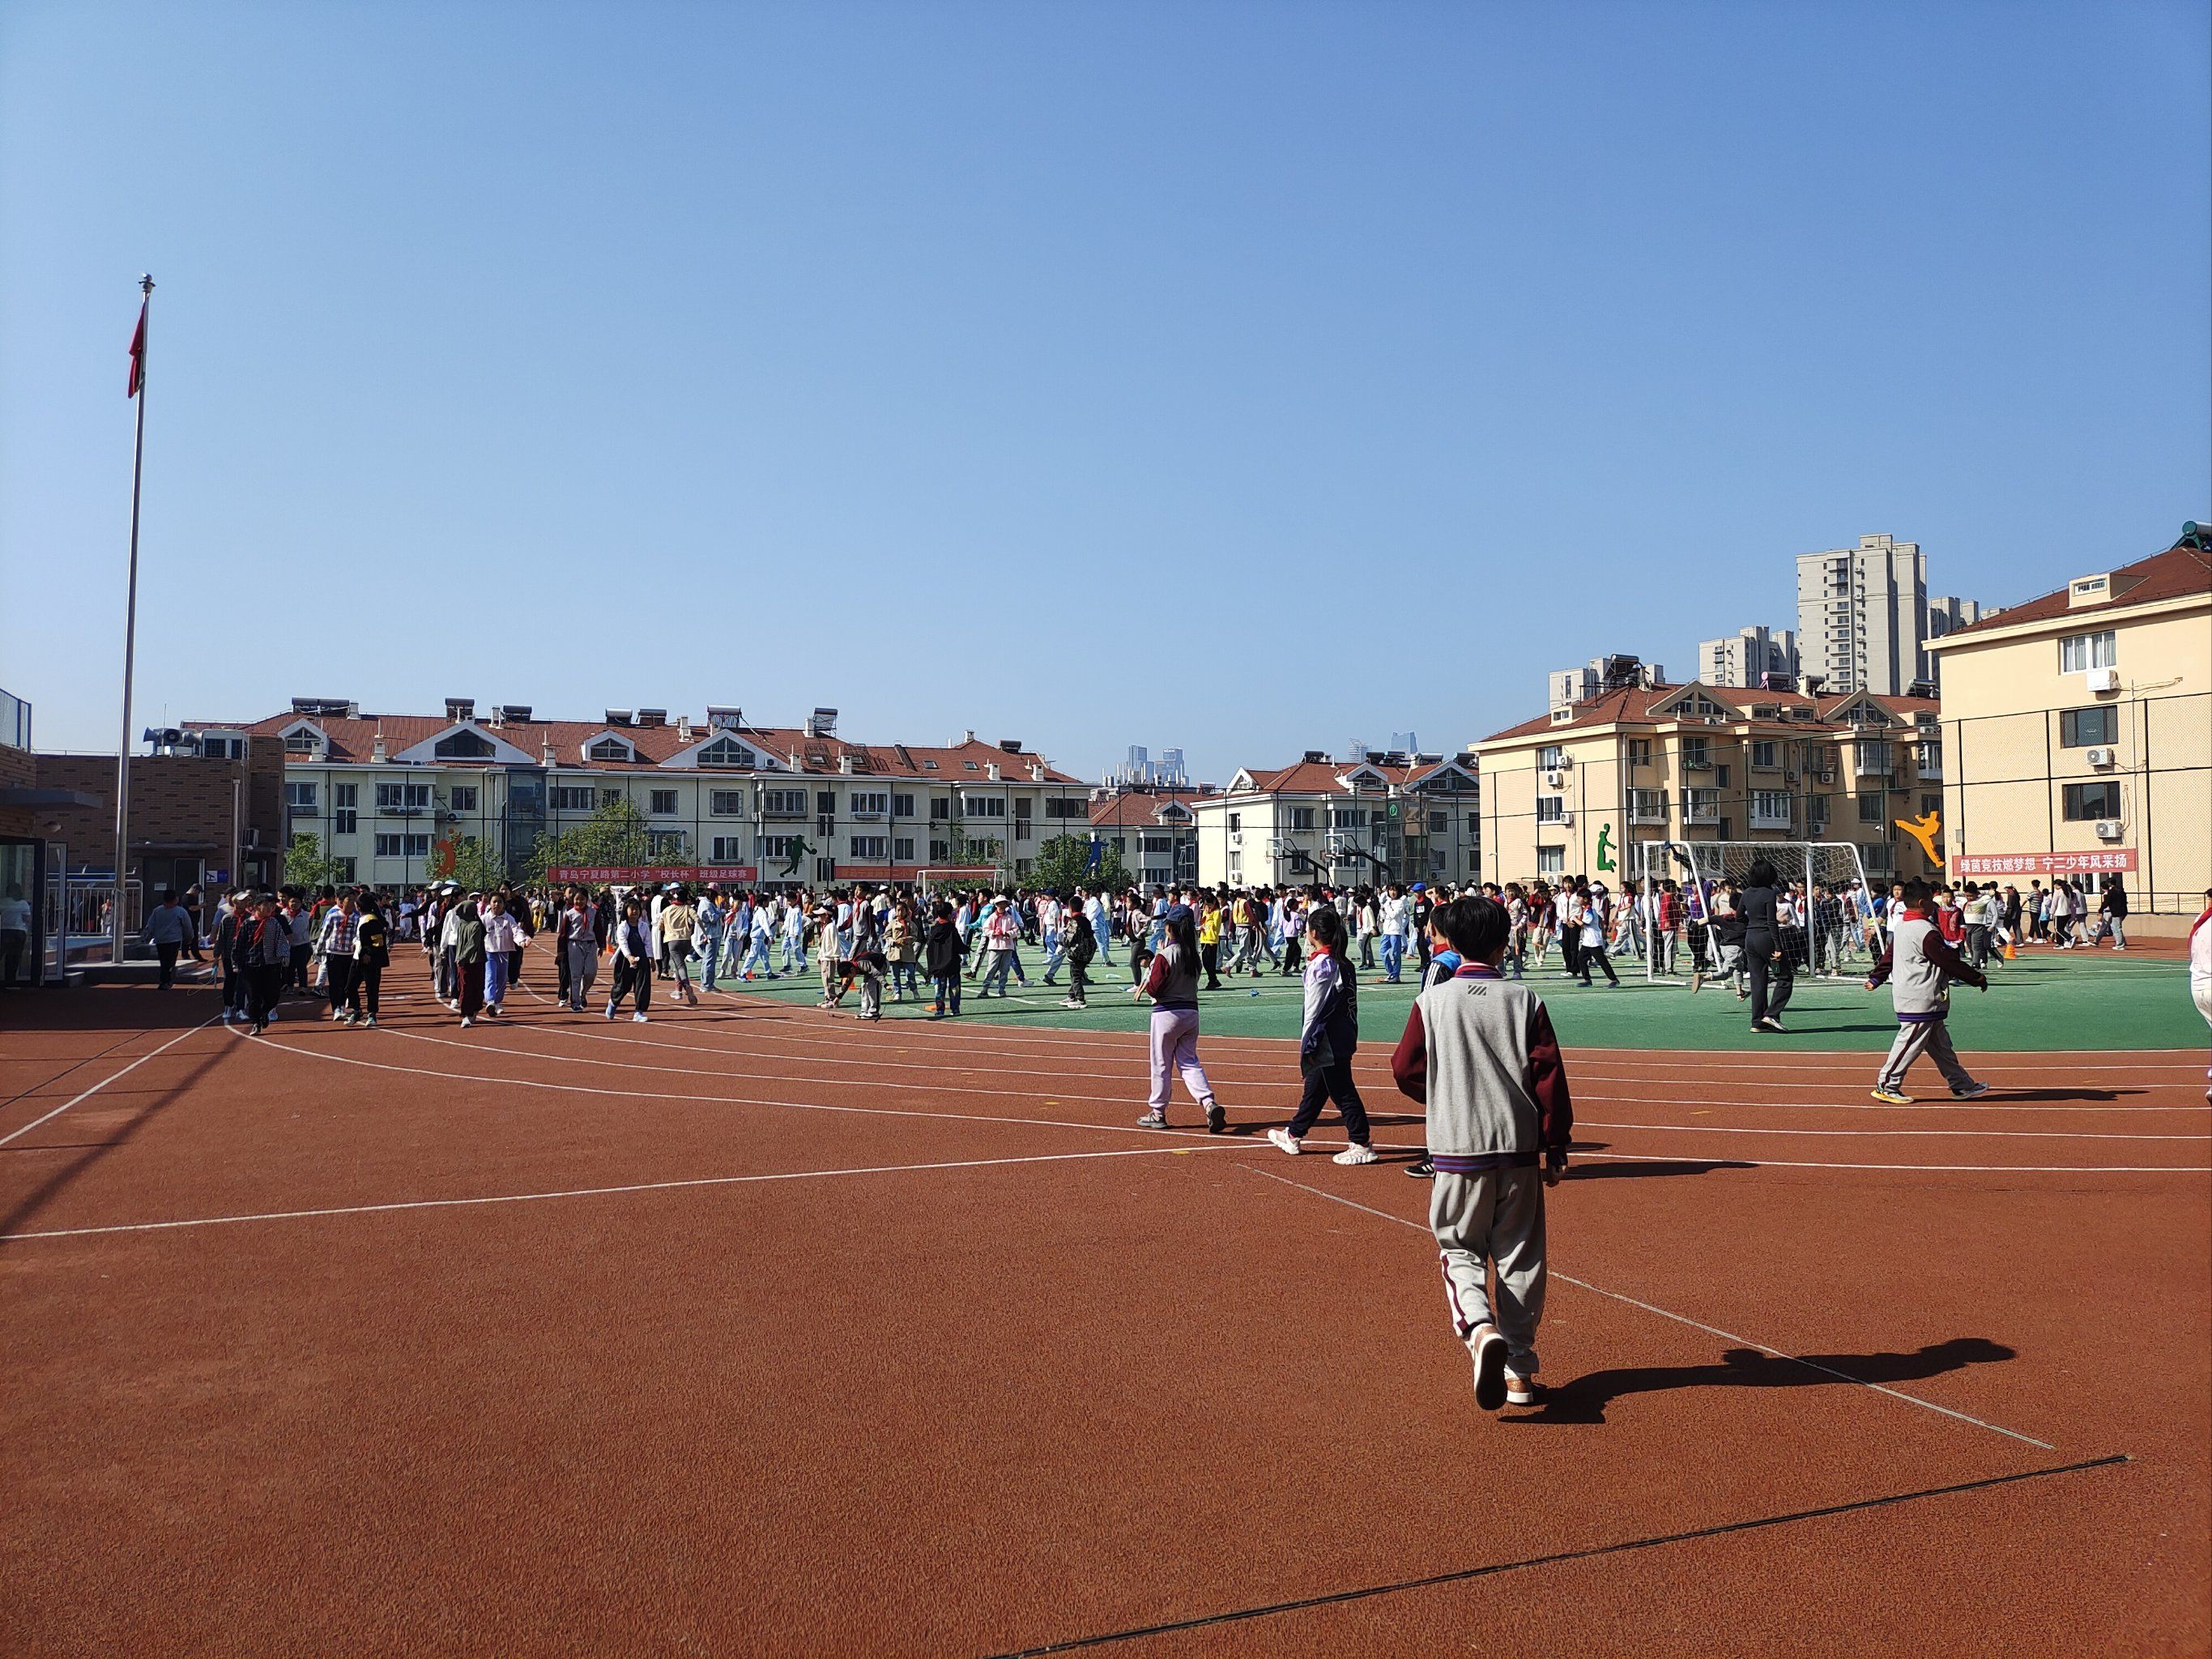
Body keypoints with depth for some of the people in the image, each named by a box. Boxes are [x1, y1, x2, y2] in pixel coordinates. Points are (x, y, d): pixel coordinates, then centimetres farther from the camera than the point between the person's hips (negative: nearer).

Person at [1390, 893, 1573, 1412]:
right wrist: (1556, 1146, 5)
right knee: (1519, 1256, 12)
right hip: (1519, 1148, 1)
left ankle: (1480, 1329, -17)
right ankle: (1519, 1370, 18)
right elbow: (1549, 1074, -3)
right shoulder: (1524, 999, -2)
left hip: (1457, 1149, -1)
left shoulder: (1432, 1001, -4)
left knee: (1461, 1249, 10)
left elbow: (1406, 1069, 1)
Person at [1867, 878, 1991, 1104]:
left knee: (1941, 1045, 16)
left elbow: (1889, 955, 17)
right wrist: (1978, 978, -6)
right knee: (1911, 1043, -3)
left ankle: (1963, 1085, 24)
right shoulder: (1926, 932, -20)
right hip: (1921, 1001, -11)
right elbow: (1950, 962, -16)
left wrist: (1876, 978, 25)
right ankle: (1886, 1087, 3)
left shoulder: (1900, 925, 9)